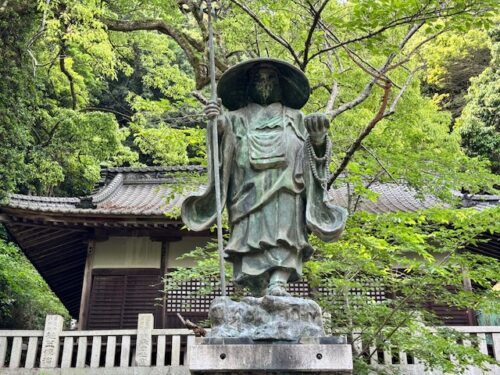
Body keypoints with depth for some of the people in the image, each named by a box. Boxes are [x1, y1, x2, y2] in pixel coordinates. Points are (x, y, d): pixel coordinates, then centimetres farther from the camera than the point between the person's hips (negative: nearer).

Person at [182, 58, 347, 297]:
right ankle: (257, 294, -16)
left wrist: (319, 136, -6)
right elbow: (224, 145, 3)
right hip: (249, 193, 0)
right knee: (251, 235, -14)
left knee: (283, 233, -20)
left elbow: (313, 151, 16)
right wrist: (217, 124, -18)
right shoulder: (237, 118, 22)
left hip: (284, 191, 1)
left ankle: (278, 284, -32)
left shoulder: (294, 118, 26)